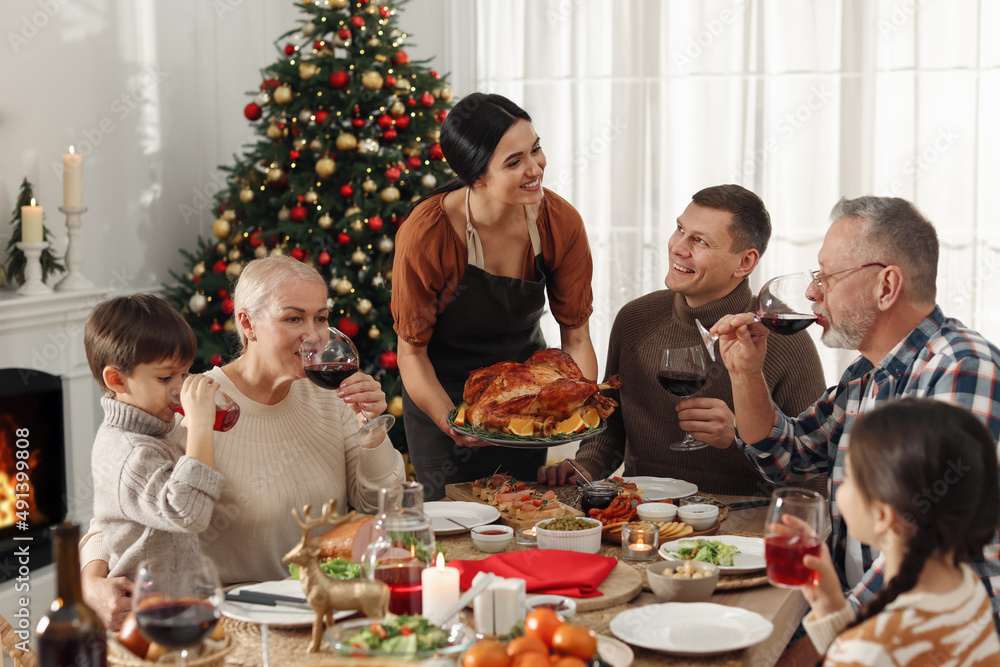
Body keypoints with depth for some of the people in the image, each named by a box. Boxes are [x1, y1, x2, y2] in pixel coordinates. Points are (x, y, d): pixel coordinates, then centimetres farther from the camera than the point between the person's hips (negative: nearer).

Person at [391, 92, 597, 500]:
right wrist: (450, 421, -32)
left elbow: (576, 336, -8)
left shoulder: (561, 222, -17)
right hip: (444, 392, -3)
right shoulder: (425, 234, -26)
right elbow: (412, 351, -17)